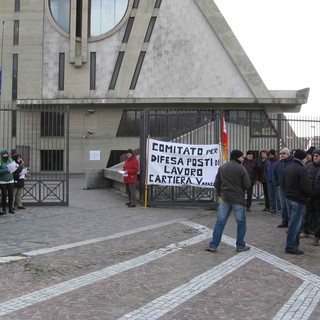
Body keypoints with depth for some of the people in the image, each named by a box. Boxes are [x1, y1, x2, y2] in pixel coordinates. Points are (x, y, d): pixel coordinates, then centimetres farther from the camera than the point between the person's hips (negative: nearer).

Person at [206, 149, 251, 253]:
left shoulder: (222, 167, 5)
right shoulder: (241, 168, -11)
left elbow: (216, 184, 8)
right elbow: (247, 185, -11)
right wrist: (241, 189, 9)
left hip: (224, 199, 5)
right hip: (238, 199, -5)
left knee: (220, 221, 7)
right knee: (241, 222, 10)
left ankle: (213, 245, 5)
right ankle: (240, 245, 16)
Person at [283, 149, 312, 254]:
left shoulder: (287, 168, 9)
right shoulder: (301, 169, -19)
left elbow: (284, 184, 16)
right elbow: (306, 187, -21)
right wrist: (310, 193, -3)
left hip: (289, 198, 9)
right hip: (299, 200, -9)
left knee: (293, 222, 18)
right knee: (295, 224, -2)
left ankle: (295, 243, 26)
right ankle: (291, 247, 3)